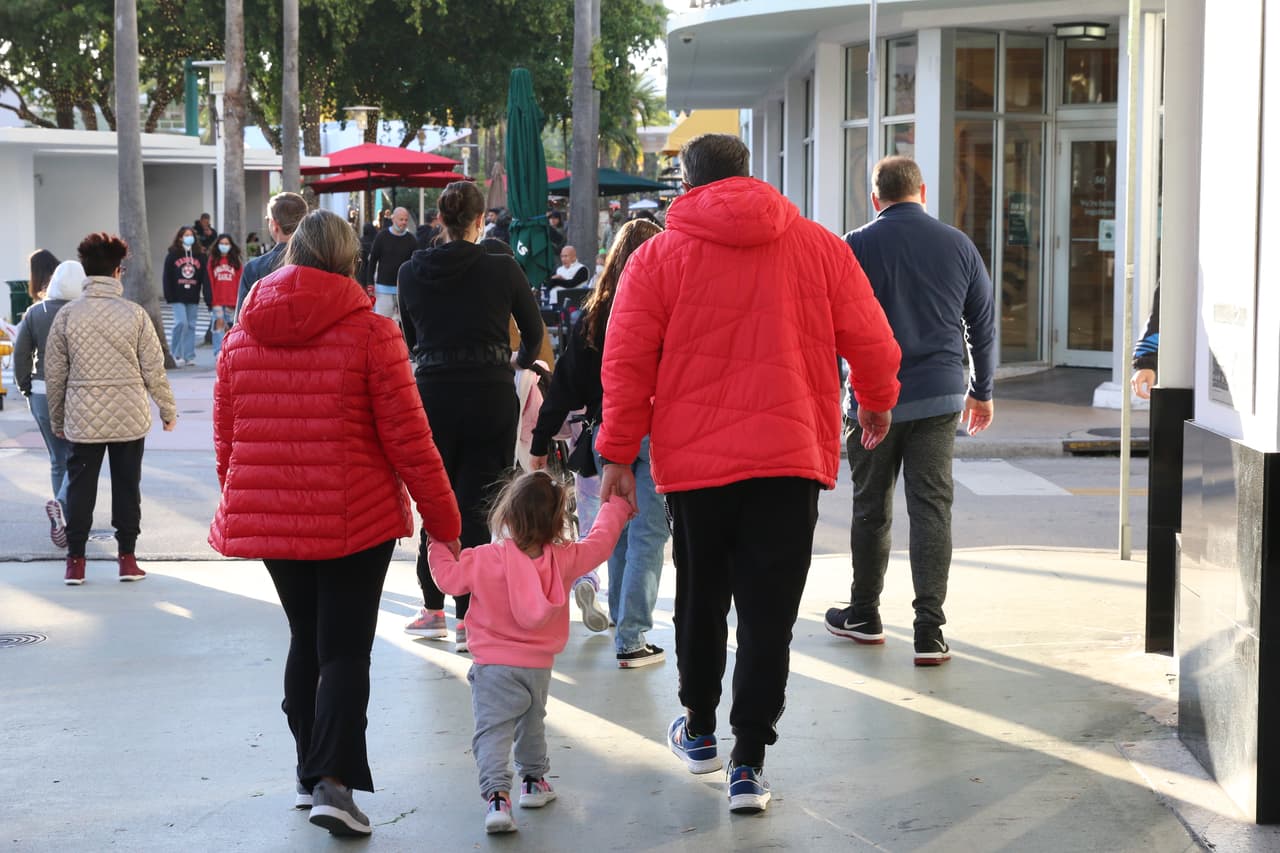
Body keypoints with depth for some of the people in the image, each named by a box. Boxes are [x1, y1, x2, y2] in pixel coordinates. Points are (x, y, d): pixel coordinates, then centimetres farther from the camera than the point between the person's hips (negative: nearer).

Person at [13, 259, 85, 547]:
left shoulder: (34, 313, 1)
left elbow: (20, 354, 1)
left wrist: (26, 388, 11)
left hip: (42, 394, 3)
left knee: (58, 460, 14)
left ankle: (65, 524, 15)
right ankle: (62, 504, -19)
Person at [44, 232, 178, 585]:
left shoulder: (67, 315, -4)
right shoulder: (134, 314, -7)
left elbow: (54, 373, 1)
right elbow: (154, 370, -3)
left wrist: (56, 419, 13)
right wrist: (168, 410, 10)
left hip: (83, 419, 1)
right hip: (130, 418, 0)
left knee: (80, 486, 8)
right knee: (127, 485, 9)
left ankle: (75, 560, 9)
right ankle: (127, 558, 13)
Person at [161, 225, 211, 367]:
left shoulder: (200, 256, 8)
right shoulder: (172, 255, 1)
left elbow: (205, 278, 5)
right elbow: (167, 277, -2)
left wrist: (208, 297, -3)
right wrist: (169, 296, -9)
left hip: (193, 298, 3)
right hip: (178, 297, -3)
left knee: (191, 326, 5)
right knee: (181, 322, -14)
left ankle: (189, 356, 11)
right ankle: (176, 354, 1)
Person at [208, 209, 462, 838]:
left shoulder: (241, 337, 3)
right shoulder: (371, 333, -10)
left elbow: (226, 438, 9)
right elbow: (406, 438, -10)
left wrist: (241, 508, 23)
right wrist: (443, 519, -2)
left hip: (271, 520, 4)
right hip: (356, 520, -4)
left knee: (305, 640, 19)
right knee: (345, 649, 1)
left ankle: (309, 772, 25)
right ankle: (333, 781, -13)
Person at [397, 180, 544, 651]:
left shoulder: (411, 272, 1)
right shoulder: (502, 269, -5)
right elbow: (534, 333, 8)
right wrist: (519, 361, 30)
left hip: (432, 394, 2)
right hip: (491, 396, -2)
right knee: (475, 506, 2)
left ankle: (433, 608, 23)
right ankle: (468, 617, 2)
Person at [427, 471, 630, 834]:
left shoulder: (485, 560, -15)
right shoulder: (565, 560, -6)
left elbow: (448, 577, -5)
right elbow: (600, 541, 8)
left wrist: (439, 543, 11)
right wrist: (615, 506, 25)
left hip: (494, 667, -4)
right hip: (539, 667, 4)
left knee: (492, 732, -8)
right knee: (532, 723, 26)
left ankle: (497, 796, -24)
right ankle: (534, 781, 41)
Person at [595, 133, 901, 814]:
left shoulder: (658, 255, 1)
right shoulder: (819, 246, 4)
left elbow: (627, 362, -2)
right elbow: (871, 342, 8)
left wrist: (618, 454, 5)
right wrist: (877, 401, 27)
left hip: (693, 458, 0)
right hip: (790, 455, 0)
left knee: (700, 601, 18)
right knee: (768, 614, 2)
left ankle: (700, 731, 34)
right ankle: (749, 764, 0)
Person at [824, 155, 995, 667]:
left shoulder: (856, 247, -3)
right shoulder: (958, 245, 5)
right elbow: (983, 324, 11)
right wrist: (982, 391, 22)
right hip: (939, 398, 2)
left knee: (870, 509, 12)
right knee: (932, 510, 0)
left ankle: (863, 615, 26)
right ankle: (930, 632, -5)